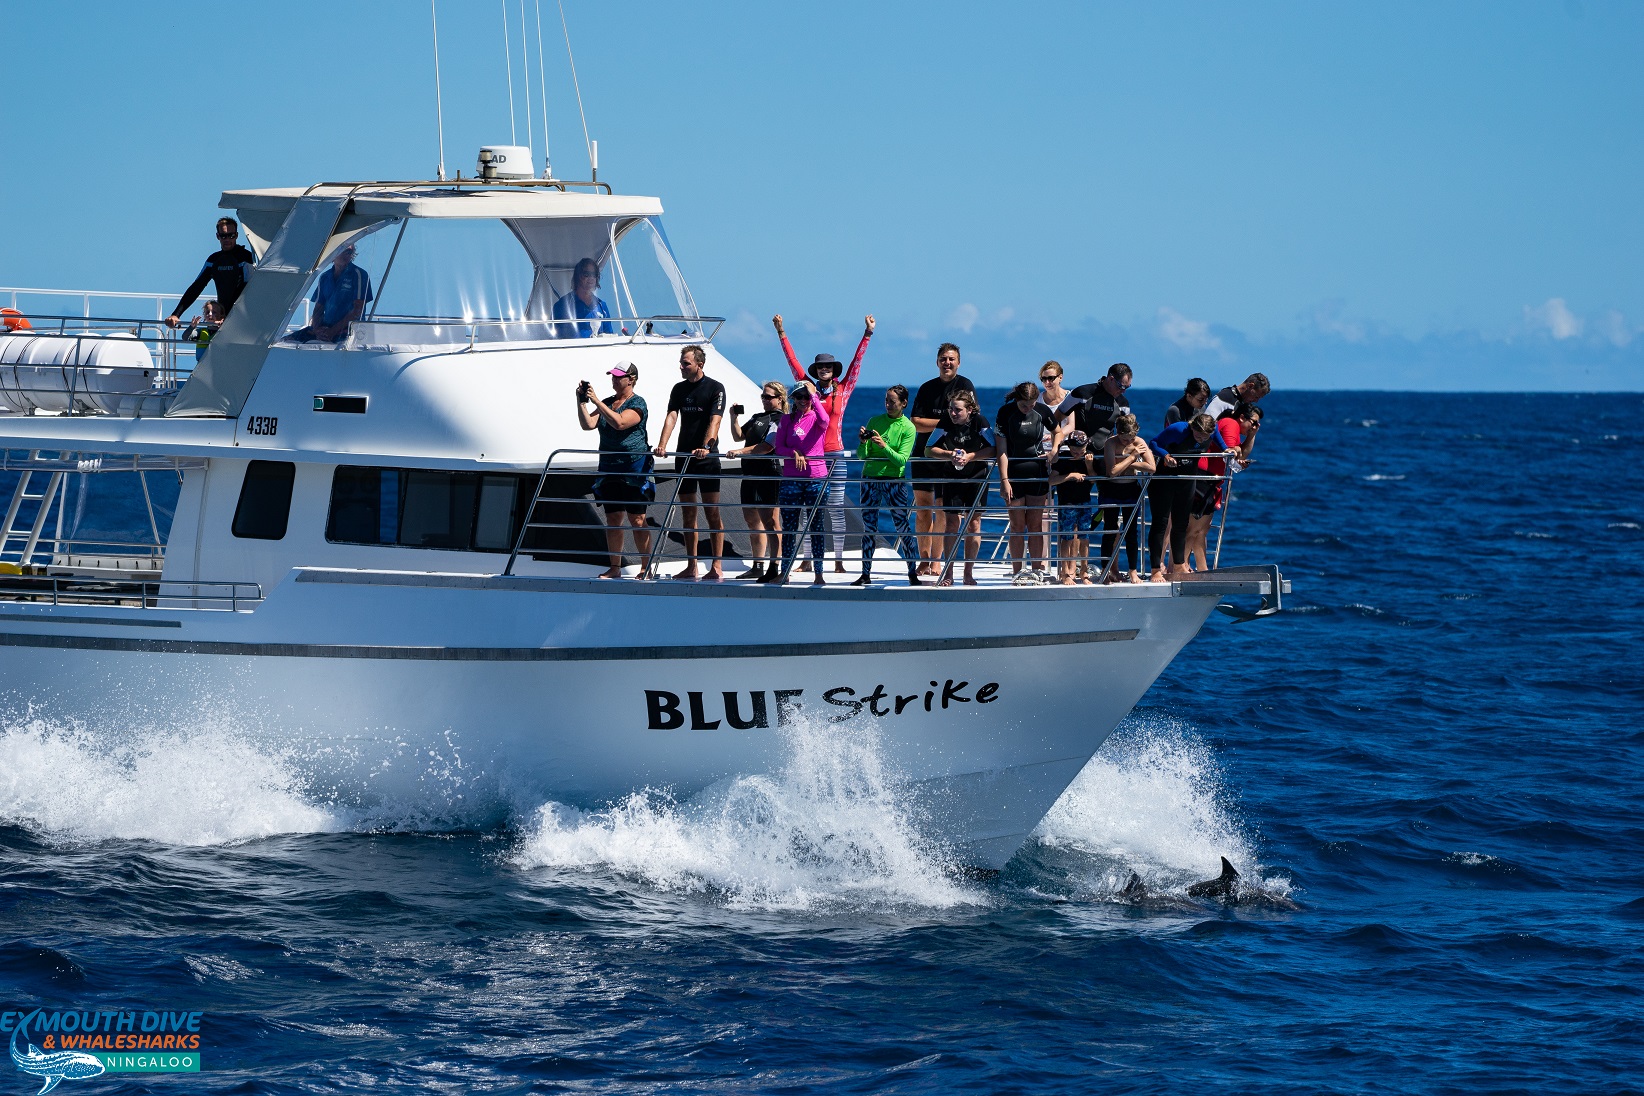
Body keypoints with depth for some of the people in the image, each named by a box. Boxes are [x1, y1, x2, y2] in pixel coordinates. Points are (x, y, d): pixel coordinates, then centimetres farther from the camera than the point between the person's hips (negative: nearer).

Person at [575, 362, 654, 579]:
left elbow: (619, 422, -23)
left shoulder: (637, 404, -6)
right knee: (613, 519, 6)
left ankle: (646, 568, -4)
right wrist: (581, 402, -6)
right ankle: (615, 567, 11)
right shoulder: (608, 403, 14)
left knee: (637, 520, -8)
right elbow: (588, 424, 6)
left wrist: (596, 401, -23)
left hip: (634, 469, -7)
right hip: (609, 469, 7)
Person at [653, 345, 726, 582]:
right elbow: (672, 417, 0)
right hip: (683, 456, 6)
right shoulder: (679, 389, 11)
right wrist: (662, 445, -16)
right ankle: (691, 567, 12)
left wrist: (706, 447, -32)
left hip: (707, 458, -6)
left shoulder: (715, 389, -5)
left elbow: (714, 420, -17)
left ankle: (716, 567, -5)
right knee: (688, 513, 7)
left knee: (712, 512, -6)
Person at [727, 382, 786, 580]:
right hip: (750, 473, 9)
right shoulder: (756, 418, 21)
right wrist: (734, 417, 3)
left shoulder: (781, 420, -6)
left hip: (769, 472, -9)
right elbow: (738, 436, 18)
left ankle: (774, 567, -11)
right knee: (752, 519, 10)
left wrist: (741, 451, -22)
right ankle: (757, 567, 17)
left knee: (768, 519, -11)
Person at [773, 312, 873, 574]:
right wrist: (781, 333, 8)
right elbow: (792, 360, 9)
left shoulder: (843, 390, 5)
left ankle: (839, 560, 2)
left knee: (836, 509, 0)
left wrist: (867, 335, -2)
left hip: (835, 455, -2)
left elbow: (856, 362, 3)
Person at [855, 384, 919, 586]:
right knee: (868, 527, 4)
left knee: (902, 526, -6)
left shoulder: (907, 428, -1)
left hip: (894, 480, -3)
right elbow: (862, 455, 5)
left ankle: (913, 573, -1)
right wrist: (864, 441, -15)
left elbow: (902, 459, -11)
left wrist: (884, 446, -23)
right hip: (870, 478, 3)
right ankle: (866, 574, 9)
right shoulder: (874, 421, 7)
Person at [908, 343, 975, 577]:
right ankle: (923, 560, 7)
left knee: (943, 512, -6)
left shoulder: (964, 386, 0)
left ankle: (936, 562, -1)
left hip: (949, 458, -3)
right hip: (923, 455, 3)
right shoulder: (927, 388, 9)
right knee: (923, 510, 2)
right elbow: (916, 423, 0)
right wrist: (943, 422, -12)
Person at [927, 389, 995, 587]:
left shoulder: (980, 423, -8)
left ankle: (969, 572, 9)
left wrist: (970, 456, -22)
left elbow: (993, 450, -11)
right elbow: (929, 449, -2)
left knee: (974, 523, 0)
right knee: (951, 522, -2)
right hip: (952, 479, 1)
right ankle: (948, 573, 3)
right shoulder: (946, 424, -5)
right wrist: (950, 455, -18)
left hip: (977, 479, -1)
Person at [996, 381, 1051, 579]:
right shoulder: (1006, 413, -8)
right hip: (1014, 475, -2)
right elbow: (1002, 449, -9)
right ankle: (1017, 572, 6)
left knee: (1036, 524, 3)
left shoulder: (1041, 412, -1)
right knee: (1017, 525, 1)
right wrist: (1004, 480, -14)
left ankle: (1038, 570, 8)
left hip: (1037, 475, 2)